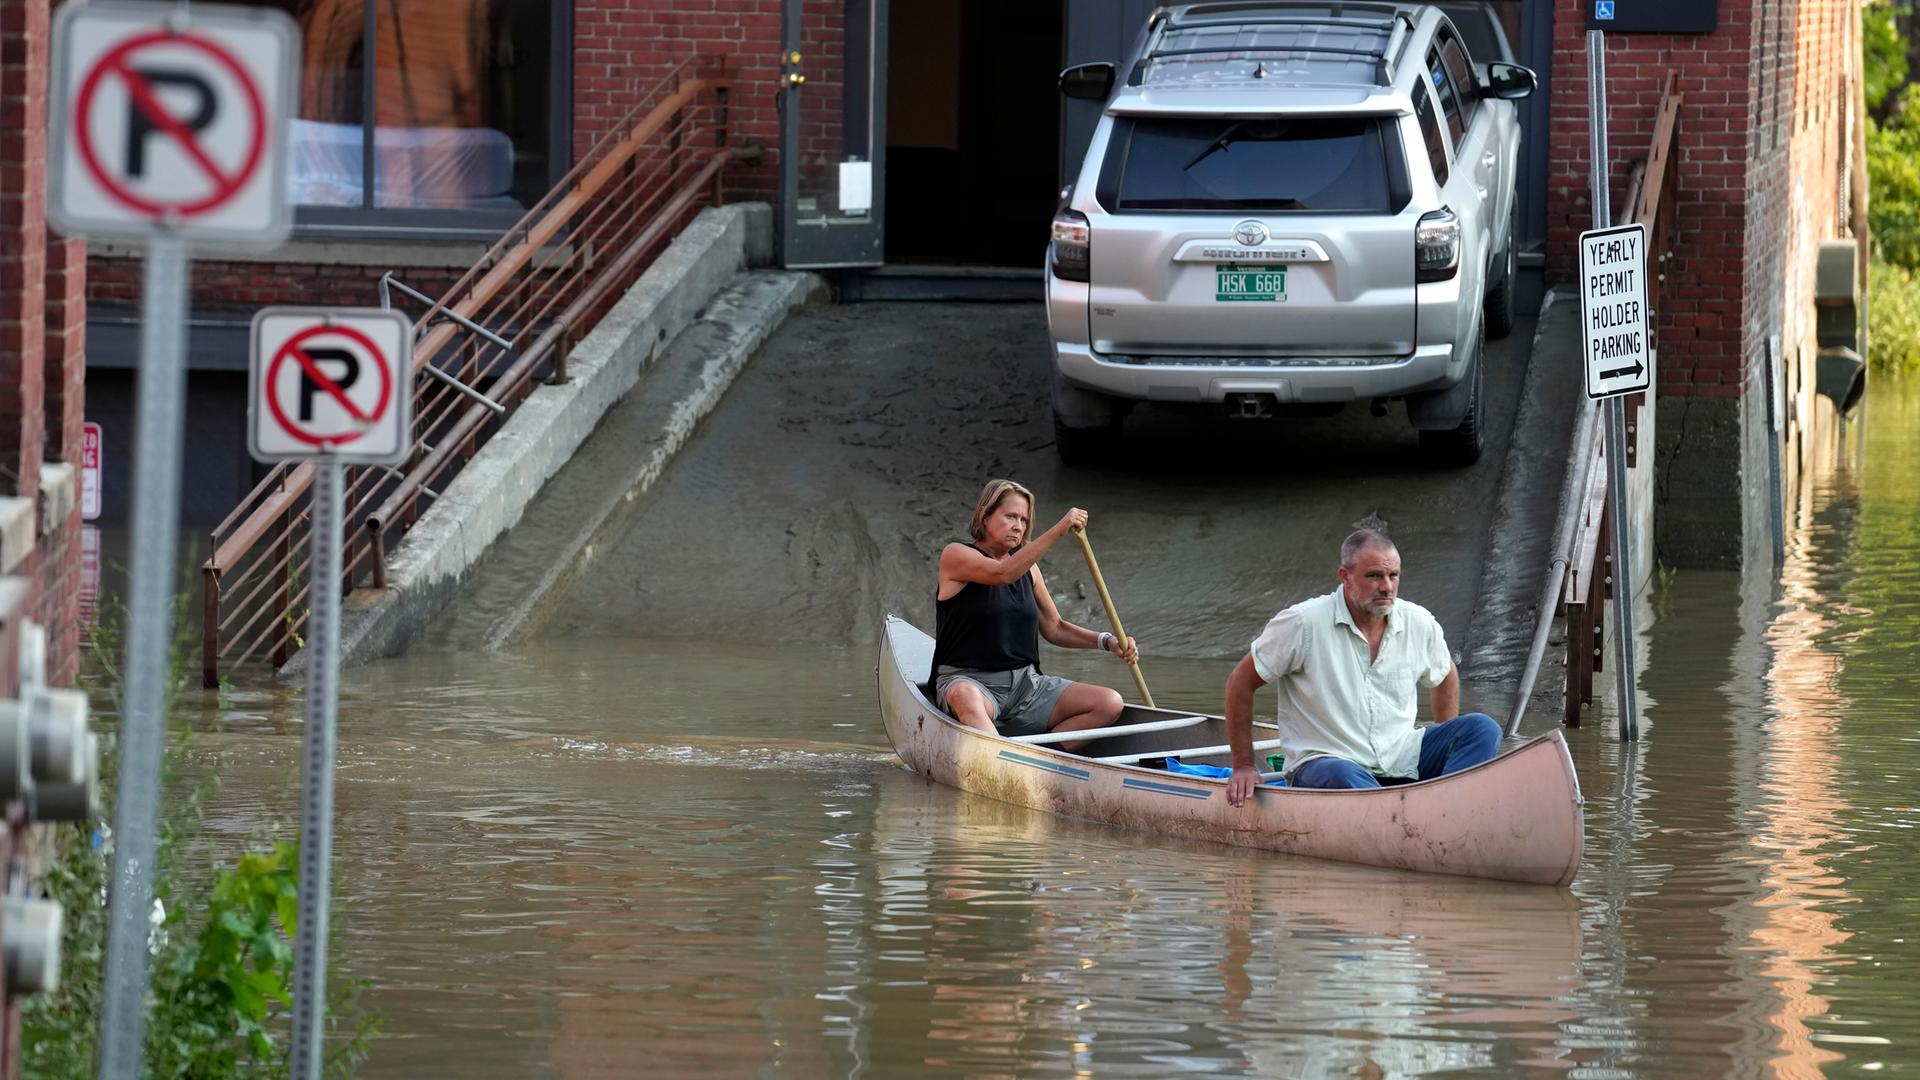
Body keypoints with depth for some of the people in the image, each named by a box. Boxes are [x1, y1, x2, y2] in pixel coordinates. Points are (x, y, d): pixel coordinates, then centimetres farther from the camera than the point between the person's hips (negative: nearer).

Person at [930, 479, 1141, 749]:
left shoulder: (1028, 568, 16)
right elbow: (1004, 573, -23)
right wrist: (1058, 531, -28)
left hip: (1024, 683, 7)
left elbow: (1053, 628, 20)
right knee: (966, 697, -43)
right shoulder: (956, 555, -4)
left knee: (1110, 704, -11)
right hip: (968, 679, -7)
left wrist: (1106, 641, 3)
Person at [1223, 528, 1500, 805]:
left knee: (1482, 728, -17)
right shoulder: (1303, 624, -9)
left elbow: (1444, 676, 26)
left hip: (1399, 760, 5)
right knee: (1341, 776, -40)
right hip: (1321, 763, -5)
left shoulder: (1420, 623, 5)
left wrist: (1448, 746, 17)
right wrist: (1243, 766, -1)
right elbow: (1241, 681, -1)